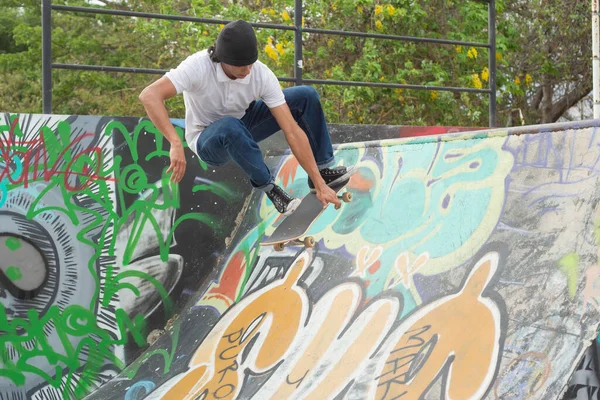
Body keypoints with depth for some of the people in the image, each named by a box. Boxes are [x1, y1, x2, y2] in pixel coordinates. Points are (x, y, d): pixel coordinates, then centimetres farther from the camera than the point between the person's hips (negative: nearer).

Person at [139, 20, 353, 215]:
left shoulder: (263, 75, -22)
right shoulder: (198, 66, -32)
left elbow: (292, 130, -23)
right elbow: (149, 95, -42)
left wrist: (320, 183, -26)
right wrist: (176, 144, -51)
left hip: (243, 129, 4)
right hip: (208, 141, -4)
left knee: (306, 96, -11)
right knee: (231, 127, -41)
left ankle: (323, 170, 0)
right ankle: (268, 187, -21)